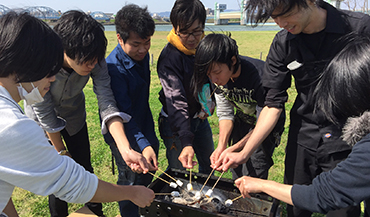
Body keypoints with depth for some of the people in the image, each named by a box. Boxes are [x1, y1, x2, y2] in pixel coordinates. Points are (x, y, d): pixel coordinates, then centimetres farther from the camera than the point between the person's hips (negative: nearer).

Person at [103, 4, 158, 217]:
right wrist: (143, 145, -40)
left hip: (144, 125, 8)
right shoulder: (114, 68, -28)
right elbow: (123, 114, -31)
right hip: (124, 133, -8)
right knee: (131, 180, 5)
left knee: (149, 172, 21)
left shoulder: (143, 55, -3)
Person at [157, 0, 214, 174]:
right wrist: (186, 142, -42)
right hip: (175, 123, -6)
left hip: (200, 117, 6)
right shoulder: (169, 57, -26)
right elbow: (176, 102, -34)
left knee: (209, 166, 21)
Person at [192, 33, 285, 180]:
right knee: (237, 176, 9)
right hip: (242, 122, 5)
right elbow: (225, 113, -7)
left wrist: (233, 149, -32)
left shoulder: (260, 76, -34)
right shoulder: (218, 78, -17)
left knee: (252, 177, -11)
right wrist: (221, 146, -21)